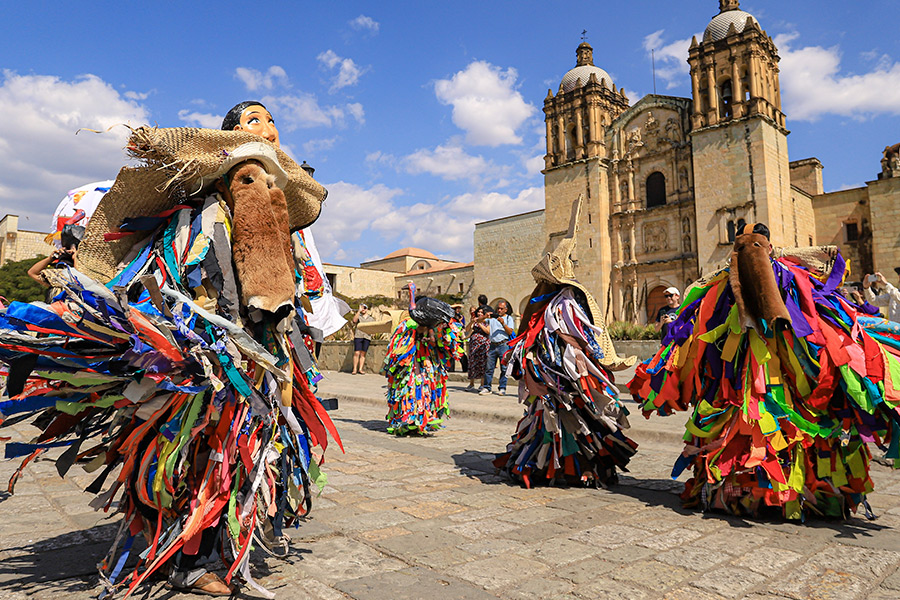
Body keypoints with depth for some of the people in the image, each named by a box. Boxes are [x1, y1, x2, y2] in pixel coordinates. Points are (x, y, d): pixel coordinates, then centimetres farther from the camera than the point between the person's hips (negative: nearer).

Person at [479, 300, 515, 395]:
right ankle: (486, 387, 6)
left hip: (503, 345, -2)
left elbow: (510, 332, -1)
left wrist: (503, 323, -12)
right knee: (489, 367, 0)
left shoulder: (509, 318, 11)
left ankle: (502, 388, 4)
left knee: (504, 368, -4)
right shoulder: (492, 317, 16)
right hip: (492, 345, 2)